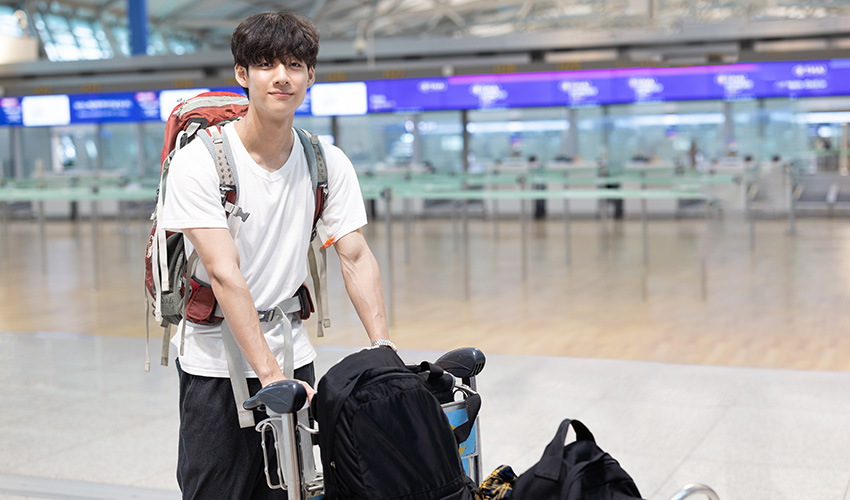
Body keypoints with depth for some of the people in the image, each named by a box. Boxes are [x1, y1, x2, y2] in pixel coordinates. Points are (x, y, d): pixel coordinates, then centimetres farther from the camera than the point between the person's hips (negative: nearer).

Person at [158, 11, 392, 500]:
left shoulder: (329, 163, 0)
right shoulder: (201, 160, -14)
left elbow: (356, 258, -2)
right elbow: (224, 274, -21)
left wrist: (383, 346, -15)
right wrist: (269, 374, -27)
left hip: (293, 357, 4)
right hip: (218, 365, -4)